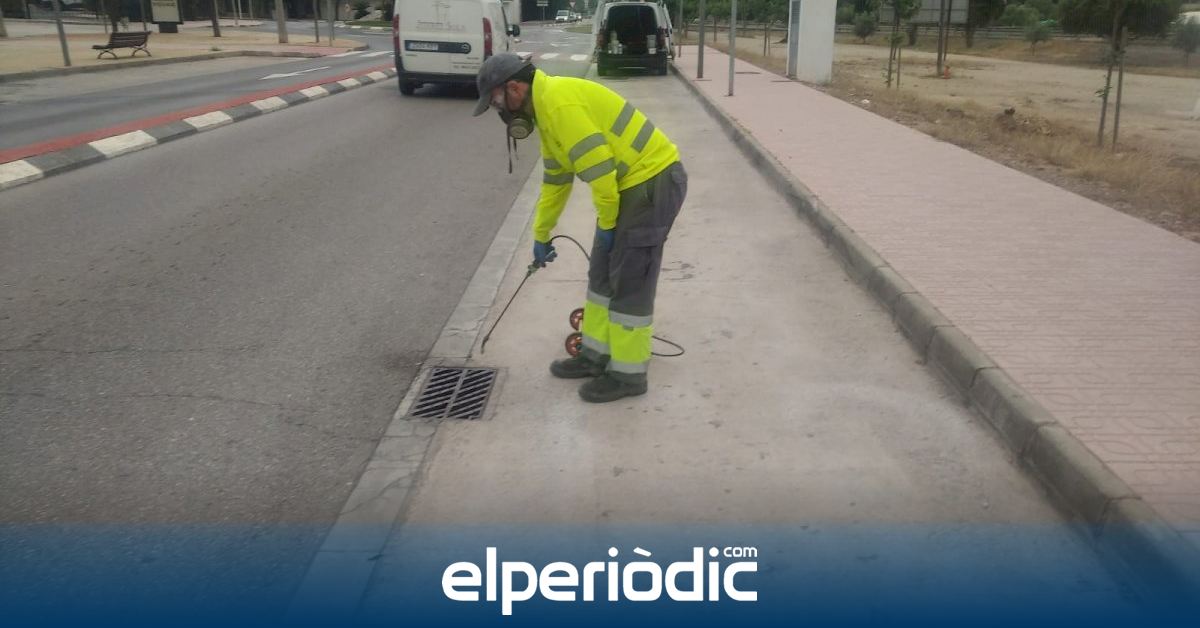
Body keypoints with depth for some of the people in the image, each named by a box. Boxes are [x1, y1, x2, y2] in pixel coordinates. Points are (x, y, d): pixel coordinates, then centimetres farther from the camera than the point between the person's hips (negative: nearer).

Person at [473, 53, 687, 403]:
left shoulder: (559, 102, -20)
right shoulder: (545, 107, 14)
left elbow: (599, 167, -25)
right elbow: (555, 179, 24)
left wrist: (606, 223, -11)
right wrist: (541, 235, 29)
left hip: (654, 182, -10)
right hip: (633, 184, 10)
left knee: (629, 282, -2)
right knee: (603, 275, 16)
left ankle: (627, 374, 11)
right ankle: (595, 355, 28)